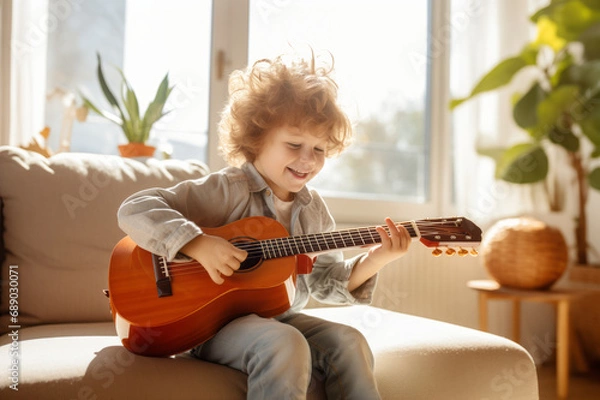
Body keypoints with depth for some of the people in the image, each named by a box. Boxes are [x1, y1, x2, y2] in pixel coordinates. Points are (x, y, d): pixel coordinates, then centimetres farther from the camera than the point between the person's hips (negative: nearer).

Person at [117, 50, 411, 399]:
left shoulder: (313, 208, 7)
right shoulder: (227, 190, -12)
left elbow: (325, 283, 9)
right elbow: (134, 210, -18)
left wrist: (373, 261, -8)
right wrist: (198, 244, -31)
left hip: (280, 319, 6)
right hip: (212, 321, -6)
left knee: (349, 342, -18)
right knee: (286, 345, -33)